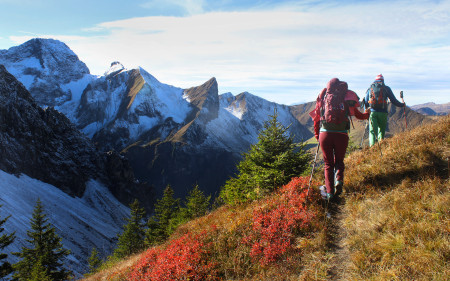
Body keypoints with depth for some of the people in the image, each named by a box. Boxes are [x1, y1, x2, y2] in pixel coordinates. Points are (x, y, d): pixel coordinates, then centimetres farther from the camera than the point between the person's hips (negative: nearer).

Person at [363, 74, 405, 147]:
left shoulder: (370, 88, 12)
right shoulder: (386, 88, 7)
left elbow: (366, 103, 12)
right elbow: (394, 101, 7)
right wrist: (402, 105, 22)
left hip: (372, 112, 1)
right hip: (383, 113, -1)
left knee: (372, 131, -1)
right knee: (381, 131, 12)